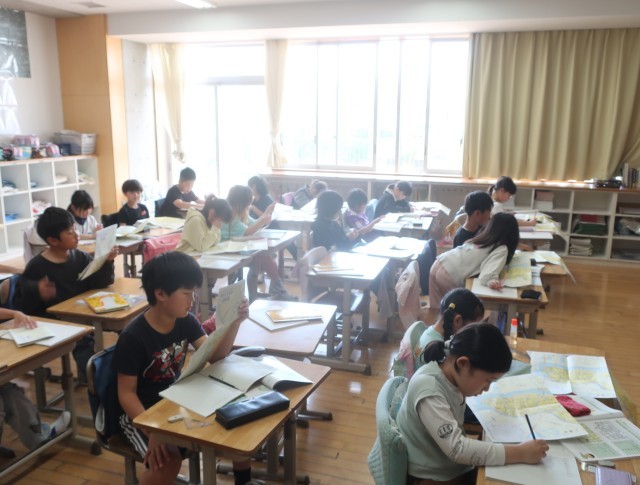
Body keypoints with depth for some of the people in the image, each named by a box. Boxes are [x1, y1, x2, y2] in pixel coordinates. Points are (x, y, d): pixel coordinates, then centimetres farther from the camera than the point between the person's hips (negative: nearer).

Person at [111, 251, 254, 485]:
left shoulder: (186, 321, -5)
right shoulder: (133, 337, -23)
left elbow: (215, 356, -8)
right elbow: (127, 393, -19)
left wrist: (234, 322, -24)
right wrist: (152, 432, -31)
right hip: (141, 412, -6)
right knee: (168, 462, -31)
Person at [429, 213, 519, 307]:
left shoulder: (483, 237, 18)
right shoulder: (501, 249, -2)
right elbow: (490, 269, -22)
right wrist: (491, 281, -39)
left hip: (438, 265, 7)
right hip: (449, 276, -7)